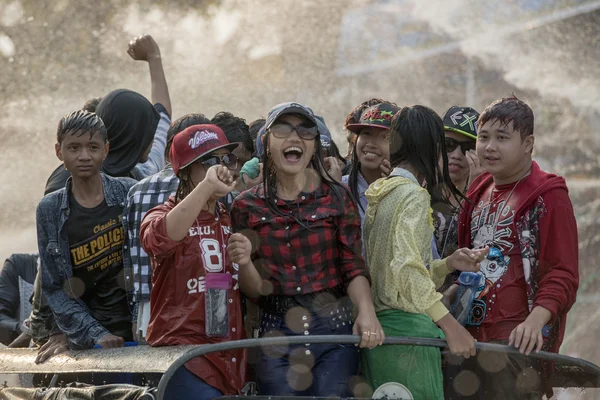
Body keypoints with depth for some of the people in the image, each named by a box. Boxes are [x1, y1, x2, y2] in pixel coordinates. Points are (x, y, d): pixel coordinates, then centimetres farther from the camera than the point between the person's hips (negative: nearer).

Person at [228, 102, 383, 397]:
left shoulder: (336, 197, 3)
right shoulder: (248, 206, 5)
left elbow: (353, 267, -3)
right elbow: (256, 290, 5)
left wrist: (366, 311, -22)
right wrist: (244, 263, -18)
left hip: (334, 331, -1)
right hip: (276, 336, 1)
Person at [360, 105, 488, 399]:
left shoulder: (380, 195, 16)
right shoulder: (414, 195, -10)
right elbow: (405, 269, -21)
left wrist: (448, 264, 12)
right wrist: (450, 325, -21)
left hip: (378, 328, 9)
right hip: (407, 329, -9)